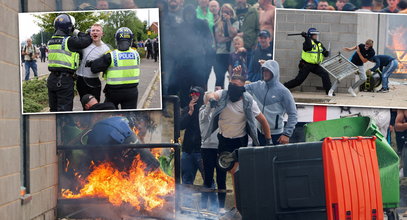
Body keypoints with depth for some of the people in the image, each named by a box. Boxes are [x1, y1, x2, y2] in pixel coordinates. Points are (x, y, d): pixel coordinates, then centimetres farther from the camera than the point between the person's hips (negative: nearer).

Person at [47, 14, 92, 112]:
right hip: (65, 80, -7)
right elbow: (87, 40, -10)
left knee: (54, 109, 16)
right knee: (64, 110, -3)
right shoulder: (69, 41, -14)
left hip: (52, 78, 7)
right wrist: (78, 33, 7)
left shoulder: (51, 41, 10)